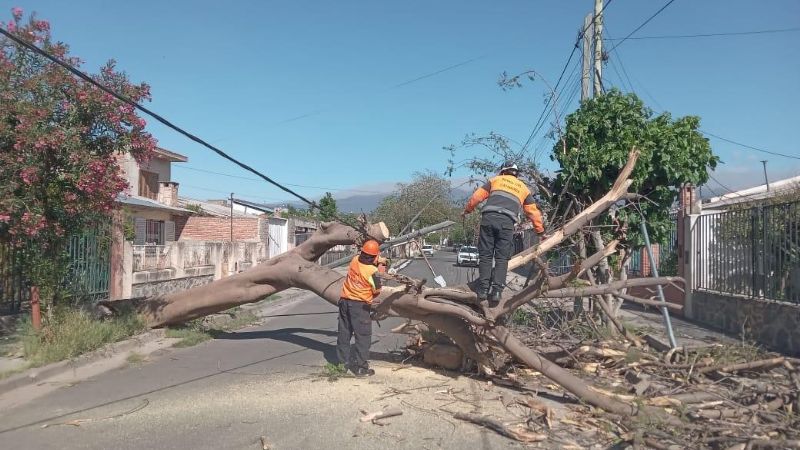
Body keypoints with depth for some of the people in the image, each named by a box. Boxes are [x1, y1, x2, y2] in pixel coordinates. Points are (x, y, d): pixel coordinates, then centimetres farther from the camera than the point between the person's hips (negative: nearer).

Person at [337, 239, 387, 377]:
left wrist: (377, 262, 15)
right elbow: (377, 291, -4)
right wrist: (380, 273, 5)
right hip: (359, 305, -6)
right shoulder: (373, 271, -18)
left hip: (344, 300, 6)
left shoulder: (355, 260, -2)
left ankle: (343, 362, 23)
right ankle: (361, 368, 1)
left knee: (344, 333, 15)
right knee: (363, 336, 1)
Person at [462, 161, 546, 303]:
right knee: (502, 258, 4)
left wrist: (467, 210, 32)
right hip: (507, 222, 0)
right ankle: (497, 291, -7)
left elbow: (476, 197, 18)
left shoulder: (495, 180, 24)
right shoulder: (524, 188, 27)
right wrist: (540, 232, 37)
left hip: (489, 218, 0)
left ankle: (483, 289, -3)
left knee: (485, 255, 4)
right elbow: (533, 212, 27)